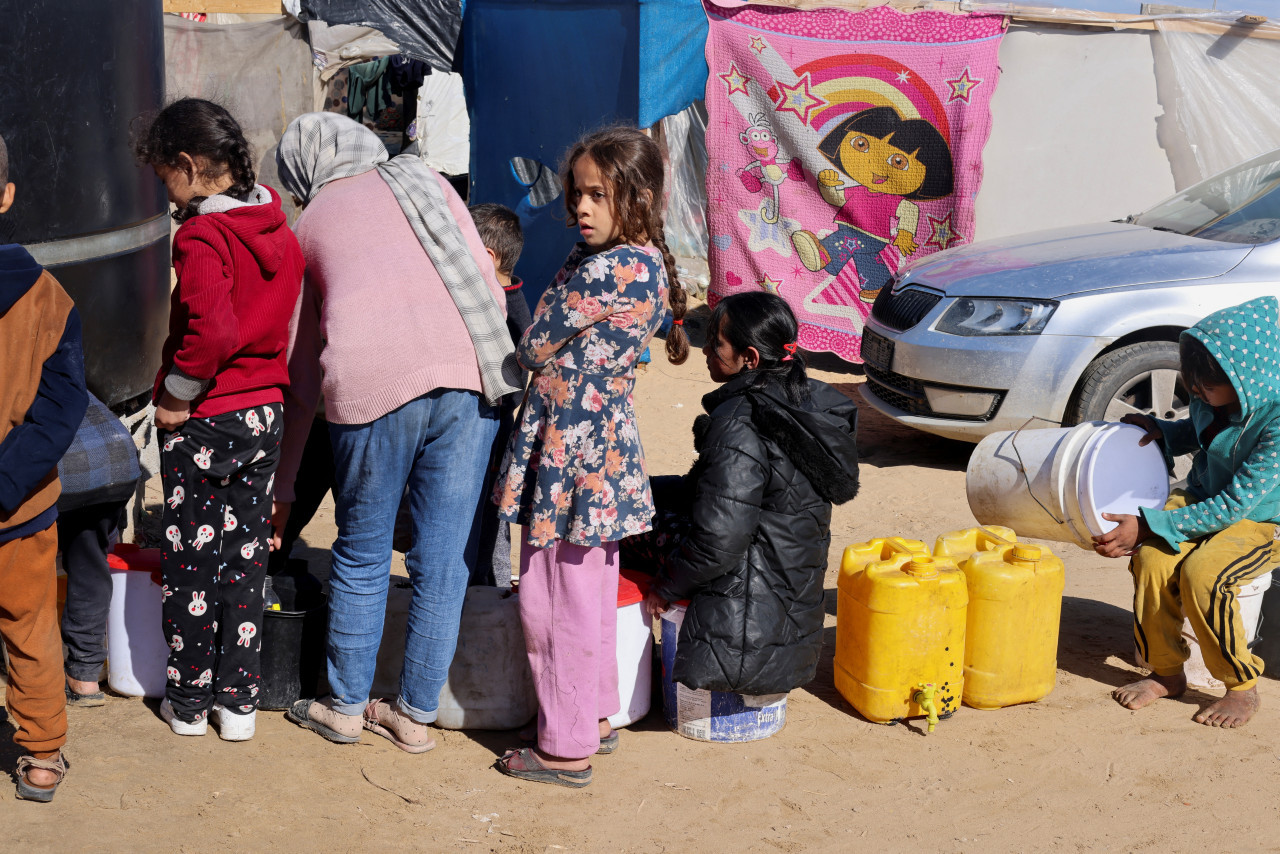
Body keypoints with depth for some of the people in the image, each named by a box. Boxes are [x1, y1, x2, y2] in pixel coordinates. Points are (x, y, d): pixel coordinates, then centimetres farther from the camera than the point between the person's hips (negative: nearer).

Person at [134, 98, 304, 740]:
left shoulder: (201, 236, -19)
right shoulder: (278, 228, 3)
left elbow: (213, 331, -31)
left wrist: (177, 395, -18)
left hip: (201, 421, -6)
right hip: (265, 415, 6)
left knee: (190, 566, 7)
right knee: (246, 559, 13)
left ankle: (189, 702, 18)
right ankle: (239, 701, 19)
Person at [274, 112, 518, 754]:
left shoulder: (309, 225, 22)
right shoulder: (423, 181, 24)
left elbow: (300, 370, 24)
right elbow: (487, 286, 12)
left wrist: (283, 487, 30)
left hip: (373, 383, -1)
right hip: (467, 373, 1)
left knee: (361, 554, 15)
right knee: (444, 556, 10)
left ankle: (345, 707, 27)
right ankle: (416, 714, 19)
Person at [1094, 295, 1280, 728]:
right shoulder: (1213, 395, -9)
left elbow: (1234, 505, -29)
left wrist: (1147, 526, -29)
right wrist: (1160, 430, -6)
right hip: (1204, 496, 6)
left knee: (1202, 573, -32)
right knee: (1152, 558, -23)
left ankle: (1242, 688, -11)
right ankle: (1167, 671, -3)